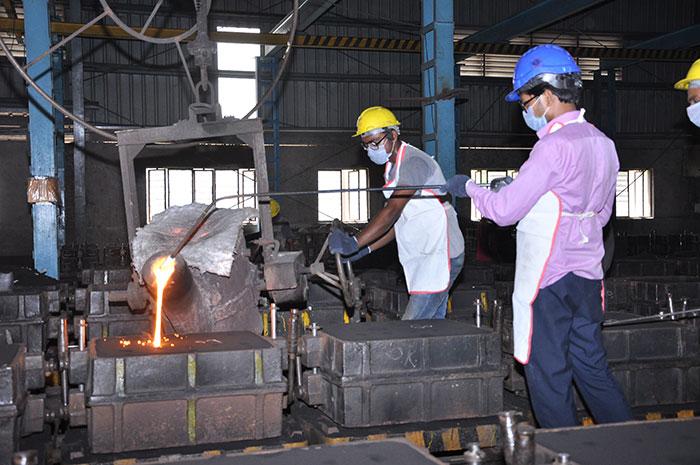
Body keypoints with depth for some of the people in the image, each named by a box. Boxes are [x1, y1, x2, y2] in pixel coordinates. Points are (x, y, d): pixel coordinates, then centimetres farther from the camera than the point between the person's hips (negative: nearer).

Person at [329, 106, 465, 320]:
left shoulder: (413, 162, -15)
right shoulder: (393, 168, 16)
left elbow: (392, 211, -26)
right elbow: (397, 222, 15)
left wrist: (355, 243, -33)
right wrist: (365, 249, 3)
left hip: (440, 255, -10)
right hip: (424, 258, 10)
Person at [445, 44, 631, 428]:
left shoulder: (555, 145, -18)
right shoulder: (602, 143, 9)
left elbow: (504, 210, -19)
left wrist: (468, 187, -1)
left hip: (548, 281, -8)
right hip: (587, 276, 9)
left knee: (548, 375, 4)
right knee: (591, 367, 17)